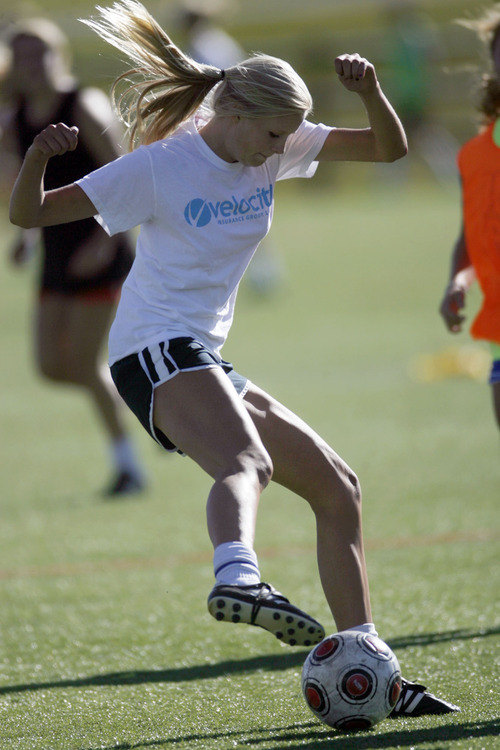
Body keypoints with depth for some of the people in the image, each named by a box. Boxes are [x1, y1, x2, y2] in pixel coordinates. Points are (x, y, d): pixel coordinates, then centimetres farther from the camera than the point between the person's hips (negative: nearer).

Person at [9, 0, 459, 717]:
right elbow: (29, 213, -8)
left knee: (338, 489, 8)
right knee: (247, 461, -38)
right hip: (155, 349, -9)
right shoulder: (160, 166, -10)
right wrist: (37, 158, -29)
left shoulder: (275, 148, 9)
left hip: (204, 362, 9)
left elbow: (389, 147, 9)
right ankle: (238, 578, -70)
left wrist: (370, 92, -12)